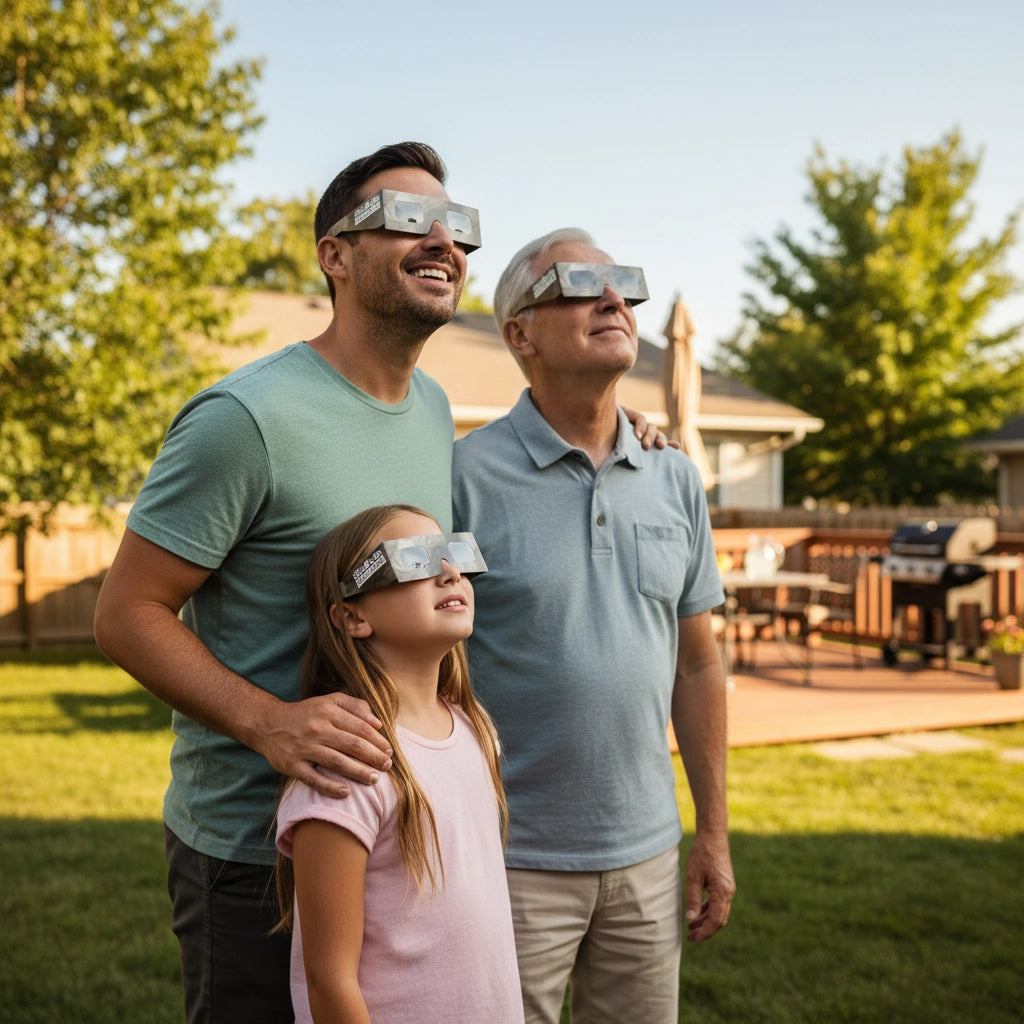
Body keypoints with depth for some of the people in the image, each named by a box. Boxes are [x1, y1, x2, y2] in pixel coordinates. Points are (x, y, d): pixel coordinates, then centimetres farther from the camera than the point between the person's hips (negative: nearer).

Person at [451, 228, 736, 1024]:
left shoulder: (676, 480, 4)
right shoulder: (466, 476, -12)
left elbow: (697, 663, 9)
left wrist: (714, 833, 9)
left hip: (647, 854, 5)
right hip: (511, 859, -4)